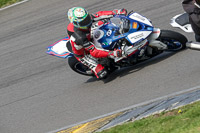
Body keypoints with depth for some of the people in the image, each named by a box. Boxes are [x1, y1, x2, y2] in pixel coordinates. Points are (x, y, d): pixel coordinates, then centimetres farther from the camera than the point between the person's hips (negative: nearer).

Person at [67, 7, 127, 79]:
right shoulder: (80, 37, -44)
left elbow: (99, 14, -10)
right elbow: (94, 52, -39)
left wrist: (116, 12, -20)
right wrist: (112, 54, -47)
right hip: (83, 53, -7)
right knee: (103, 74, -13)